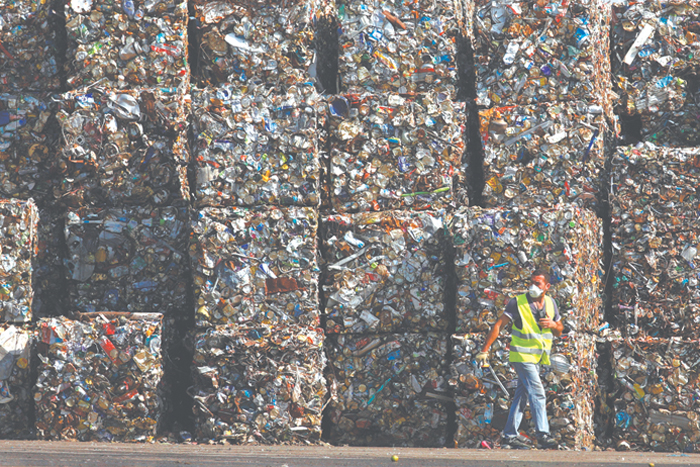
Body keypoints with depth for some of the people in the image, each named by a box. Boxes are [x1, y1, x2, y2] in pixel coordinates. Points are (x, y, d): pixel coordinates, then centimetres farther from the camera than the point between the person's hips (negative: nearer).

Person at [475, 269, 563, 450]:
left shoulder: (550, 303, 7)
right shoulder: (518, 302, -10)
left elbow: (559, 331, 14)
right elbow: (499, 325, -11)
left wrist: (553, 325, -11)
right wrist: (485, 350, -16)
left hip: (537, 358, 6)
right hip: (522, 356, -6)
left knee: (522, 396, 10)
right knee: (537, 394, -15)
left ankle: (510, 435, 15)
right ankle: (543, 435, -18)